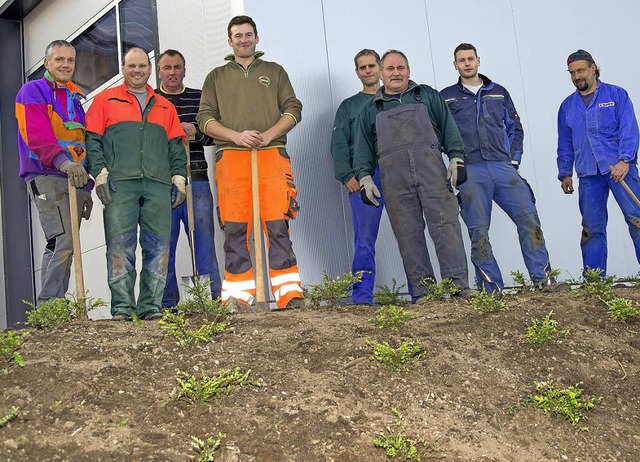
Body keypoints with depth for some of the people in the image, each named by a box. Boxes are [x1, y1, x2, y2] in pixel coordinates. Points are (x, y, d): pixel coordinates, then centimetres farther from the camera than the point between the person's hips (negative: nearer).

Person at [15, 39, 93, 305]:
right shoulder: (33, 91, 1)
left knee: (59, 248, 7)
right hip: (46, 178, -7)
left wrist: (86, 187, 19)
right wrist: (63, 161, -32)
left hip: (74, 180, 8)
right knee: (64, 243, -19)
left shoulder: (75, 98, 24)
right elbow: (37, 136, -16)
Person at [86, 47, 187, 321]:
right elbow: (92, 140, 8)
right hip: (119, 184, -2)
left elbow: (176, 146, 21)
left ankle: (151, 306, 0)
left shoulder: (165, 107, 24)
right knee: (120, 245, -8)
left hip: (158, 185, 3)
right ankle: (122, 308, -6)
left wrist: (179, 177, 8)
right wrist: (100, 173, -5)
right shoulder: (105, 100, 16)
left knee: (158, 245, -4)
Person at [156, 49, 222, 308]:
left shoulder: (199, 98, 16)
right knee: (164, 244, -1)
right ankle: (168, 304, 5)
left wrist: (195, 132, -9)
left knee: (204, 241, 0)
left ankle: (213, 300, 3)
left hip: (197, 180, 1)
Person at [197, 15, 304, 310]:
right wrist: (237, 136, -8)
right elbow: (205, 118, 10)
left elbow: (293, 109, 11)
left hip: (272, 154, 0)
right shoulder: (216, 77, 21)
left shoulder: (274, 71, 21)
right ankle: (238, 297, -4)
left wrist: (268, 135, -7)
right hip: (231, 156, 1)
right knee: (235, 227, -6)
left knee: (277, 224, -9)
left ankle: (289, 294, -9)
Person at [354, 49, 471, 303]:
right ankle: (423, 292, -3)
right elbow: (363, 147, 19)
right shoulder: (371, 109, 22)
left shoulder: (428, 96, 20)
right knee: (408, 234, -5)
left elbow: (448, 127, 14)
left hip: (431, 168, -1)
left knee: (445, 224, -12)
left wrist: (456, 158, 2)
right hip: (393, 175, 1)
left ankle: (458, 285, -14)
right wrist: (364, 177, 5)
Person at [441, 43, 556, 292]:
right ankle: (492, 291, -2)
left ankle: (543, 280, -6)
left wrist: (514, 159, 8)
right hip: (470, 172, -2)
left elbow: (515, 127, 20)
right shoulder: (446, 97, 13)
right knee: (478, 231, -7)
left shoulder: (498, 92, 19)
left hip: (502, 167, 2)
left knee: (528, 218, -11)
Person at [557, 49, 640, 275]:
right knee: (592, 228, 0)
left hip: (620, 168, -3)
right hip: (588, 174, 3)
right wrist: (565, 173, 13)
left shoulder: (616, 95, 6)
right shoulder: (567, 106, 17)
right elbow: (565, 144, 21)